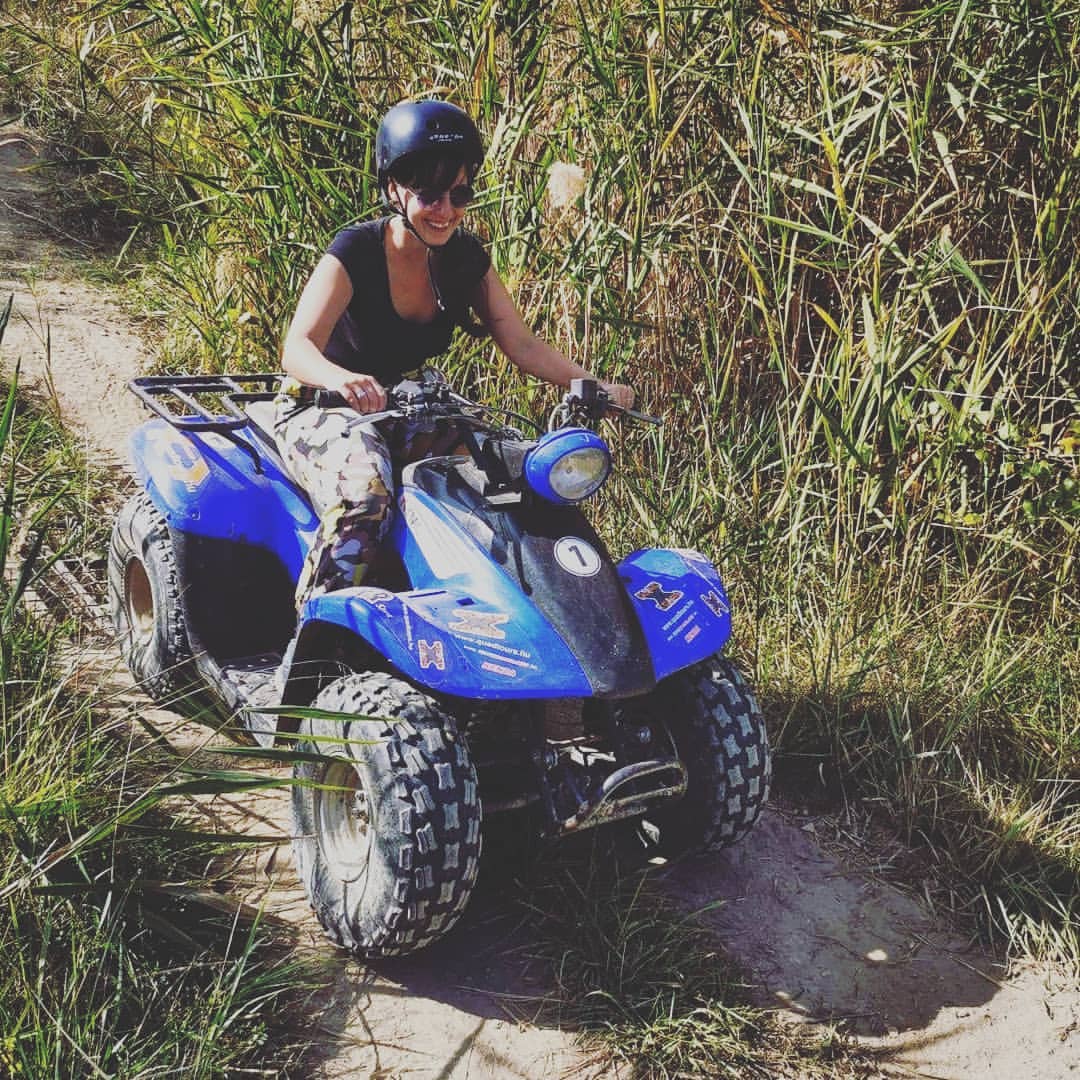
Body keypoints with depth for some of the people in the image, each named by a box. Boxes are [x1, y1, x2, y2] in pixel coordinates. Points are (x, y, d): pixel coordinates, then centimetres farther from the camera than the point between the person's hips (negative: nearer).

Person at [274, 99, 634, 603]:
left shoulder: (464, 257, -2)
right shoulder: (356, 251, -20)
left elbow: (521, 343, -2)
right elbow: (297, 347, -32)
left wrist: (591, 384, -19)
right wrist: (341, 379, -56)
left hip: (409, 408, 6)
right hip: (323, 410, -6)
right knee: (363, 499, -37)